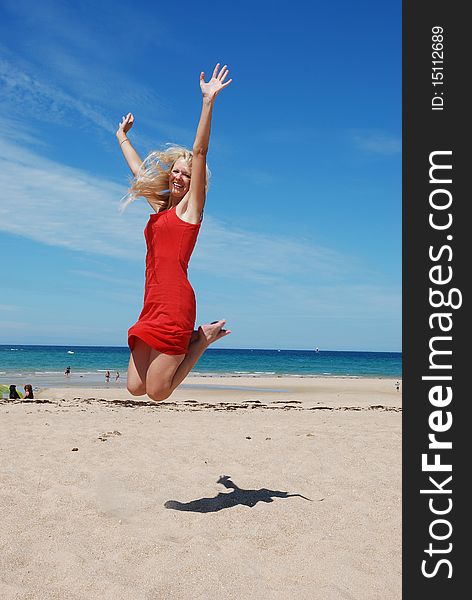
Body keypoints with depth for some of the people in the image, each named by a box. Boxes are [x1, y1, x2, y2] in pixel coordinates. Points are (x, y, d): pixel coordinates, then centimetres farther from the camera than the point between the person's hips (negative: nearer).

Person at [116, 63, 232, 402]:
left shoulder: (190, 206, 4)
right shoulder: (161, 207, 22)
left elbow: (200, 152, -7)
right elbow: (138, 169, 37)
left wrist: (208, 101, -14)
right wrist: (123, 137, 49)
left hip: (175, 303, -8)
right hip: (153, 305, 8)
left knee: (157, 392, -10)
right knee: (136, 388, 3)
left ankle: (203, 338, 8)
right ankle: (192, 339, 18)